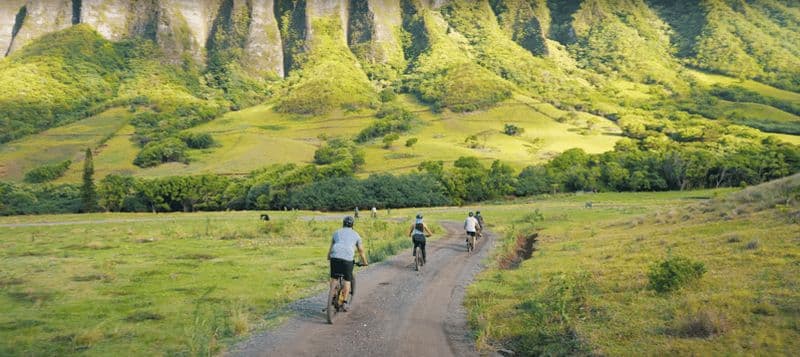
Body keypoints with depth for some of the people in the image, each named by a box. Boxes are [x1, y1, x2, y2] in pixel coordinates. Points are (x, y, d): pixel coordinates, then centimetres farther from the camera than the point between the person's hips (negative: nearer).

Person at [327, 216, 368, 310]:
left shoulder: (337, 232, 23)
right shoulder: (355, 234, 19)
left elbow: (331, 247, 27)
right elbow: (361, 250, 20)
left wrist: (328, 257, 41)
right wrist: (365, 262, 31)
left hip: (335, 257, 2)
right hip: (347, 259, -2)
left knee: (334, 278, 17)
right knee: (347, 280, 11)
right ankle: (344, 302, 10)